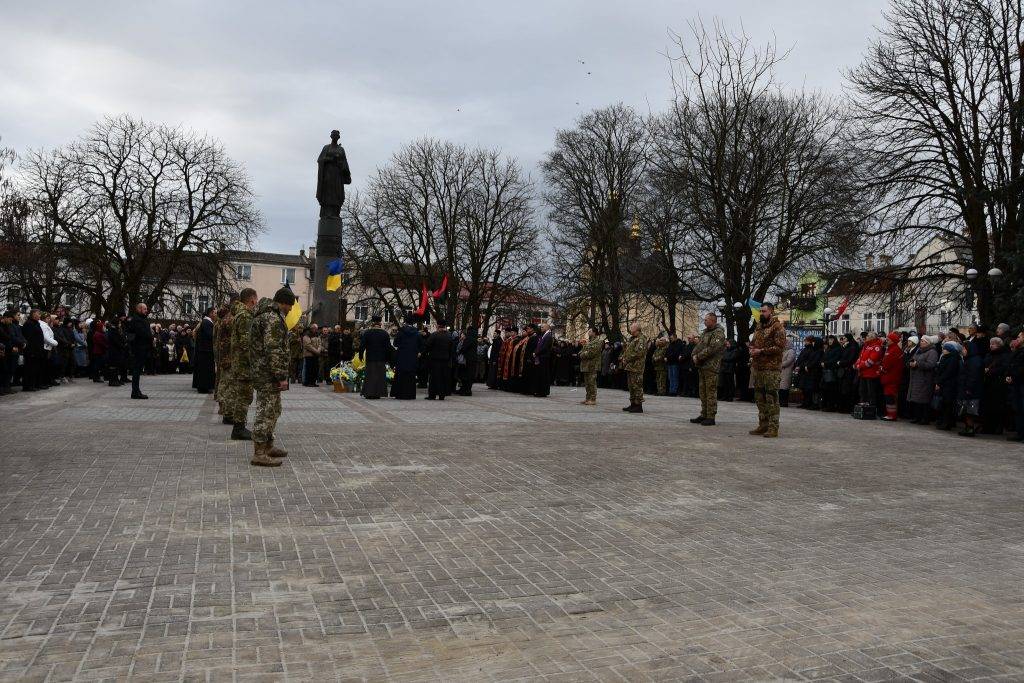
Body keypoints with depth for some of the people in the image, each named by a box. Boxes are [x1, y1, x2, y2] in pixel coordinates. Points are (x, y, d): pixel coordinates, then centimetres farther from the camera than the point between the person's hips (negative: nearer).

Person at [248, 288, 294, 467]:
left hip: (261, 372, 11)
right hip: (268, 374, -11)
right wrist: (281, 376, -22)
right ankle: (259, 454, -2)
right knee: (266, 412, -6)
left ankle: (268, 447, 30)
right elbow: (274, 350, -24)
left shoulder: (263, 314, 18)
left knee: (273, 411, 20)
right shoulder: (273, 318, -18)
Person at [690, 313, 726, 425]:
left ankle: (711, 417, -3)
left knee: (711, 392, -6)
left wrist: (698, 357, -15)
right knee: (703, 392, 12)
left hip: (711, 366, -9)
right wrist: (694, 355, -1)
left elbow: (712, 349, -20)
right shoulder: (705, 332, 19)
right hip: (701, 366, 9)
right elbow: (698, 345, 19)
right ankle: (704, 415, 19)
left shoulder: (718, 333, -10)